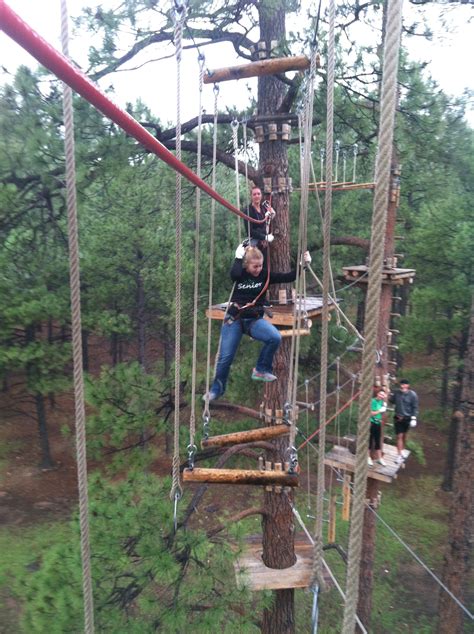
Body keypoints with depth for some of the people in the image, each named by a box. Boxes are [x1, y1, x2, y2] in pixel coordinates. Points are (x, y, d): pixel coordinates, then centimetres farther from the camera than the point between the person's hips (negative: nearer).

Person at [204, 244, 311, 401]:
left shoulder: (264, 275, 1)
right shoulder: (240, 274, -1)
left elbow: (288, 277, -3)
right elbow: (233, 274, -26)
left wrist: (303, 264, -13)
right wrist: (239, 256, -13)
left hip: (254, 320, 1)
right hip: (234, 319, -1)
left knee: (275, 337, -26)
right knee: (225, 357, 0)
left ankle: (260, 370, -3)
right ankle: (216, 389, 24)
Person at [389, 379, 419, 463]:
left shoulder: (412, 395, -12)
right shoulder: (396, 392, -8)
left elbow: (415, 407, -7)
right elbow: (392, 401, 8)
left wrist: (414, 418, -12)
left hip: (407, 418, 0)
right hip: (398, 418, 0)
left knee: (404, 435, 18)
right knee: (399, 436, -3)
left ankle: (403, 450, 39)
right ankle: (400, 454, 1)